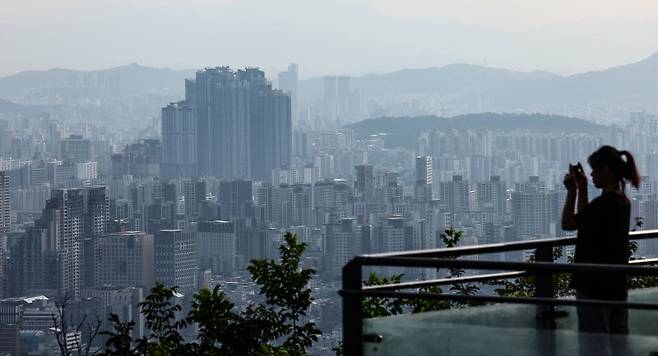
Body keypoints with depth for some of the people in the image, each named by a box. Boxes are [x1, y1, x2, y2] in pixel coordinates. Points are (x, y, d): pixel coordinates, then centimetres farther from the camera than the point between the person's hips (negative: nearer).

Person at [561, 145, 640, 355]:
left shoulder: (604, 204, -20)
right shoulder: (622, 202, 9)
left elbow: (567, 223, -10)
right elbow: (584, 221, 22)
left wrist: (572, 191, -2)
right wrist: (582, 188, 17)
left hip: (595, 285, -9)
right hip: (617, 285, 9)